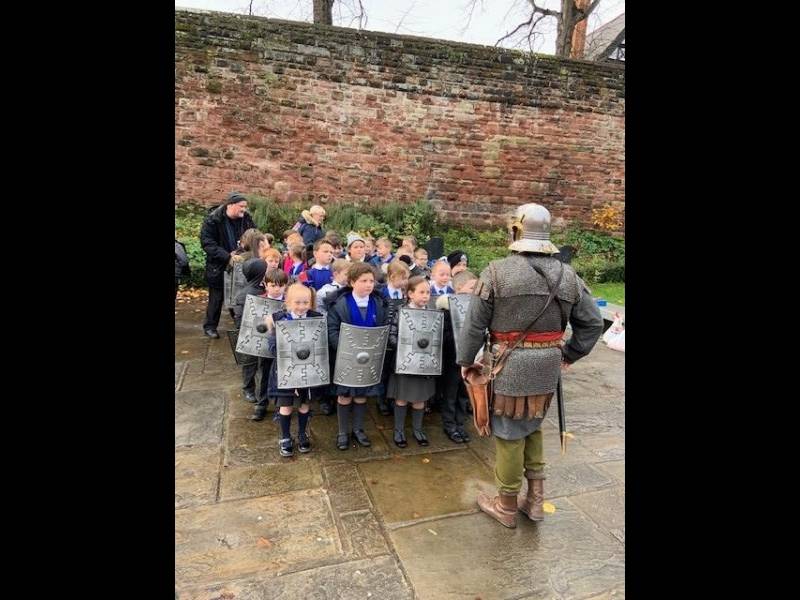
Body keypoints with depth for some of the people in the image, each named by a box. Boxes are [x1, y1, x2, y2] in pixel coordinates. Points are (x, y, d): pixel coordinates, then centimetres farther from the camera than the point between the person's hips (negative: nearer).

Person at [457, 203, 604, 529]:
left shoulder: (498, 271, -11)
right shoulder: (568, 275, 3)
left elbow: (474, 323, -8)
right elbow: (593, 322, 8)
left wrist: (465, 360, 5)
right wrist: (568, 355, 18)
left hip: (510, 366, -4)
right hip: (548, 368, 5)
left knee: (509, 434, 9)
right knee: (532, 428, 23)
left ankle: (506, 506, 26)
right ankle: (535, 500, 31)